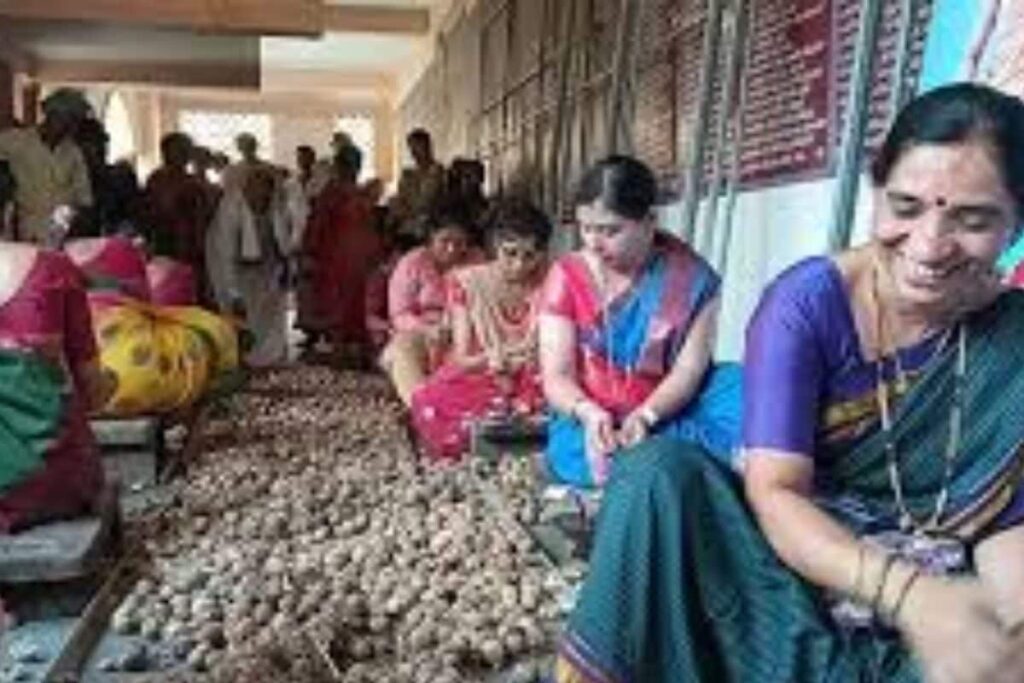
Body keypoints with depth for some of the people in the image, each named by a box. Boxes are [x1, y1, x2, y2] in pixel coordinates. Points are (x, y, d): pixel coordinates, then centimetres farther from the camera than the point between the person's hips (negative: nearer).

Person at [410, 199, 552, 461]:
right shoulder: (467, 283, -5)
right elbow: (461, 359, -8)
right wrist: (488, 359, -30)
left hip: (530, 381, 1)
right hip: (477, 379, 0)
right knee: (427, 402, -31)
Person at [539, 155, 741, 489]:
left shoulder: (690, 276, -3)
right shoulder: (567, 275, -1)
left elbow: (689, 370, -8)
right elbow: (556, 377, -6)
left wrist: (644, 416, -27)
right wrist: (588, 413, -28)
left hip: (665, 418, 0)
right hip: (587, 422, 0)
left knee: (737, 385, -26)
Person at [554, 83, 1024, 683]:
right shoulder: (807, 301, -14)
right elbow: (773, 491, -20)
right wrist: (906, 593, -36)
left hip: (945, 593, 1)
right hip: (798, 551, 0)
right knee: (661, 472, -25)